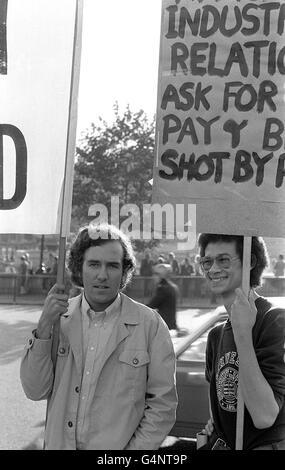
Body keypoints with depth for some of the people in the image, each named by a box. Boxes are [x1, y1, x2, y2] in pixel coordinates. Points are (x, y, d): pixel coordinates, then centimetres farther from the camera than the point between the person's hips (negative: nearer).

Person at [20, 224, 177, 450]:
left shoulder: (150, 324, -13)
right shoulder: (60, 317, -5)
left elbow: (162, 405, -9)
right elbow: (36, 391, -7)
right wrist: (44, 326, -17)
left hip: (117, 447, -2)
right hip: (59, 443, 3)